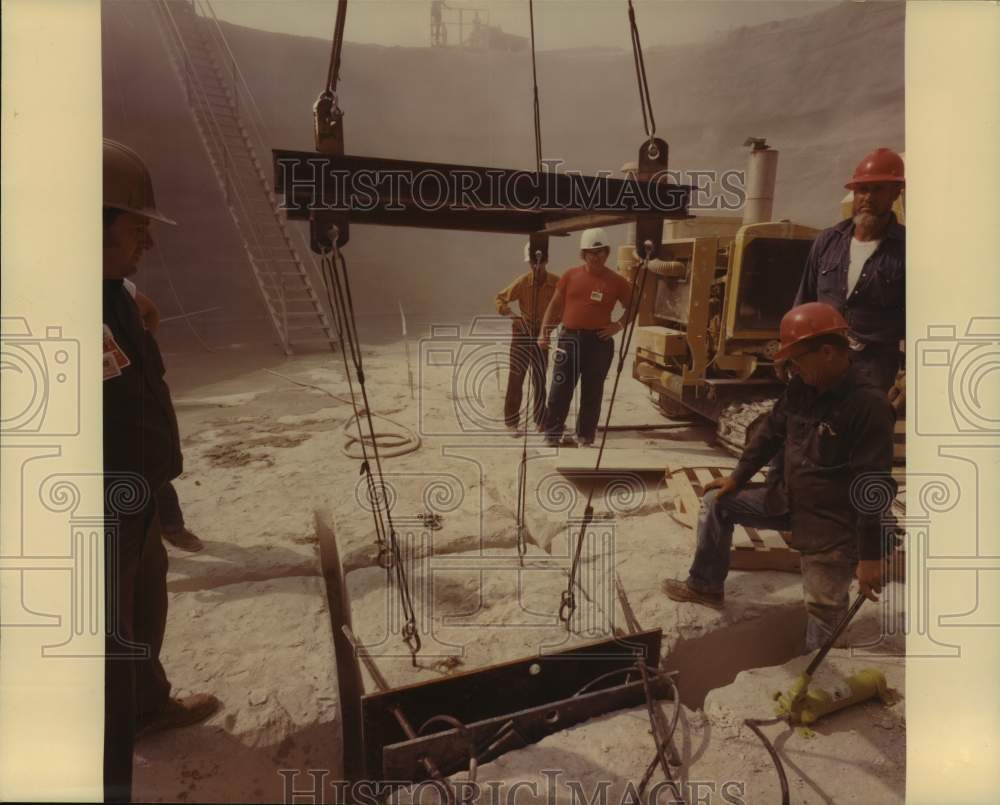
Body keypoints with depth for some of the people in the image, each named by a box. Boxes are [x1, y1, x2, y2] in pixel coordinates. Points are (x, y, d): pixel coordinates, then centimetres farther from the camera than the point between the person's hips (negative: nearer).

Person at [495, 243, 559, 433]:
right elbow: (501, 300, -5)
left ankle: (540, 420, 24)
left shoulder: (556, 283, -12)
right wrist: (514, 317, -19)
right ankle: (511, 421, 11)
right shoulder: (522, 282, -13)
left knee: (540, 381, 11)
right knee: (515, 378, 1)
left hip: (542, 337, 2)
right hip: (521, 334, -1)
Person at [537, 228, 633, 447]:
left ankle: (585, 437, 17)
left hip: (599, 341, 0)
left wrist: (619, 325, -4)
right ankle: (552, 434, 12)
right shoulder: (570, 276, 4)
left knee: (592, 392, 6)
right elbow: (555, 305, 9)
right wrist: (544, 332, 1)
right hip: (569, 338, 1)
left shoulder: (616, 281, 1)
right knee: (560, 389, 1)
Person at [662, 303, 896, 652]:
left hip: (833, 524, -8)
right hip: (790, 498, 8)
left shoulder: (868, 404, -27)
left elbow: (875, 486, -26)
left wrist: (871, 556, -24)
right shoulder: (800, 387, -3)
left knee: (823, 608, 0)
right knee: (717, 502, 11)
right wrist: (738, 477, 11)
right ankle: (706, 585, 26)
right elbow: (771, 432, 12)